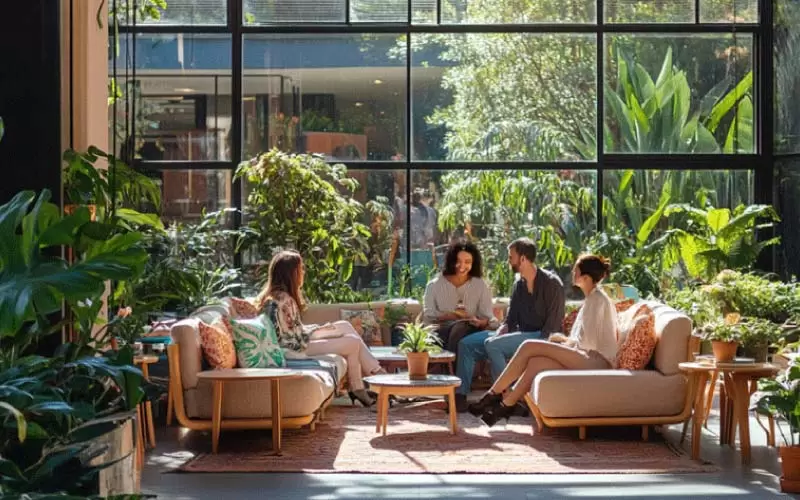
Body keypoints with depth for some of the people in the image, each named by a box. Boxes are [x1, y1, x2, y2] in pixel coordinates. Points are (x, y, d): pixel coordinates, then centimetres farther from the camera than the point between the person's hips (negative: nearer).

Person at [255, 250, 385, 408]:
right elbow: (297, 341, -23)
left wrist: (318, 329, 5)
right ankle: (357, 390, 13)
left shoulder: (272, 295, 6)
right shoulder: (284, 300, -25)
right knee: (353, 342, -4)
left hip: (296, 342, 10)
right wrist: (319, 330, -7)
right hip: (295, 351, -10)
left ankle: (375, 371, 12)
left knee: (345, 326, 13)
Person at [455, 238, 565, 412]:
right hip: (521, 335, 8)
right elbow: (510, 320, 14)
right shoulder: (519, 285, 14)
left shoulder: (551, 283, -10)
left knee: (492, 344, -30)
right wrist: (499, 333, -9)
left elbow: (553, 325, -15)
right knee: (467, 344, -4)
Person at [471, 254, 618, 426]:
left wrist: (564, 340, 0)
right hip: (589, 359, 9)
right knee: (536, 362, -12)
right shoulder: (594, 297, 19)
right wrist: (566, 340, 4)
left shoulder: (597, 300, -11)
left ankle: (494, 394, -8)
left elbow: (589, 343, -17)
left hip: (596, 361, -9)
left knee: (529, 347, -16)